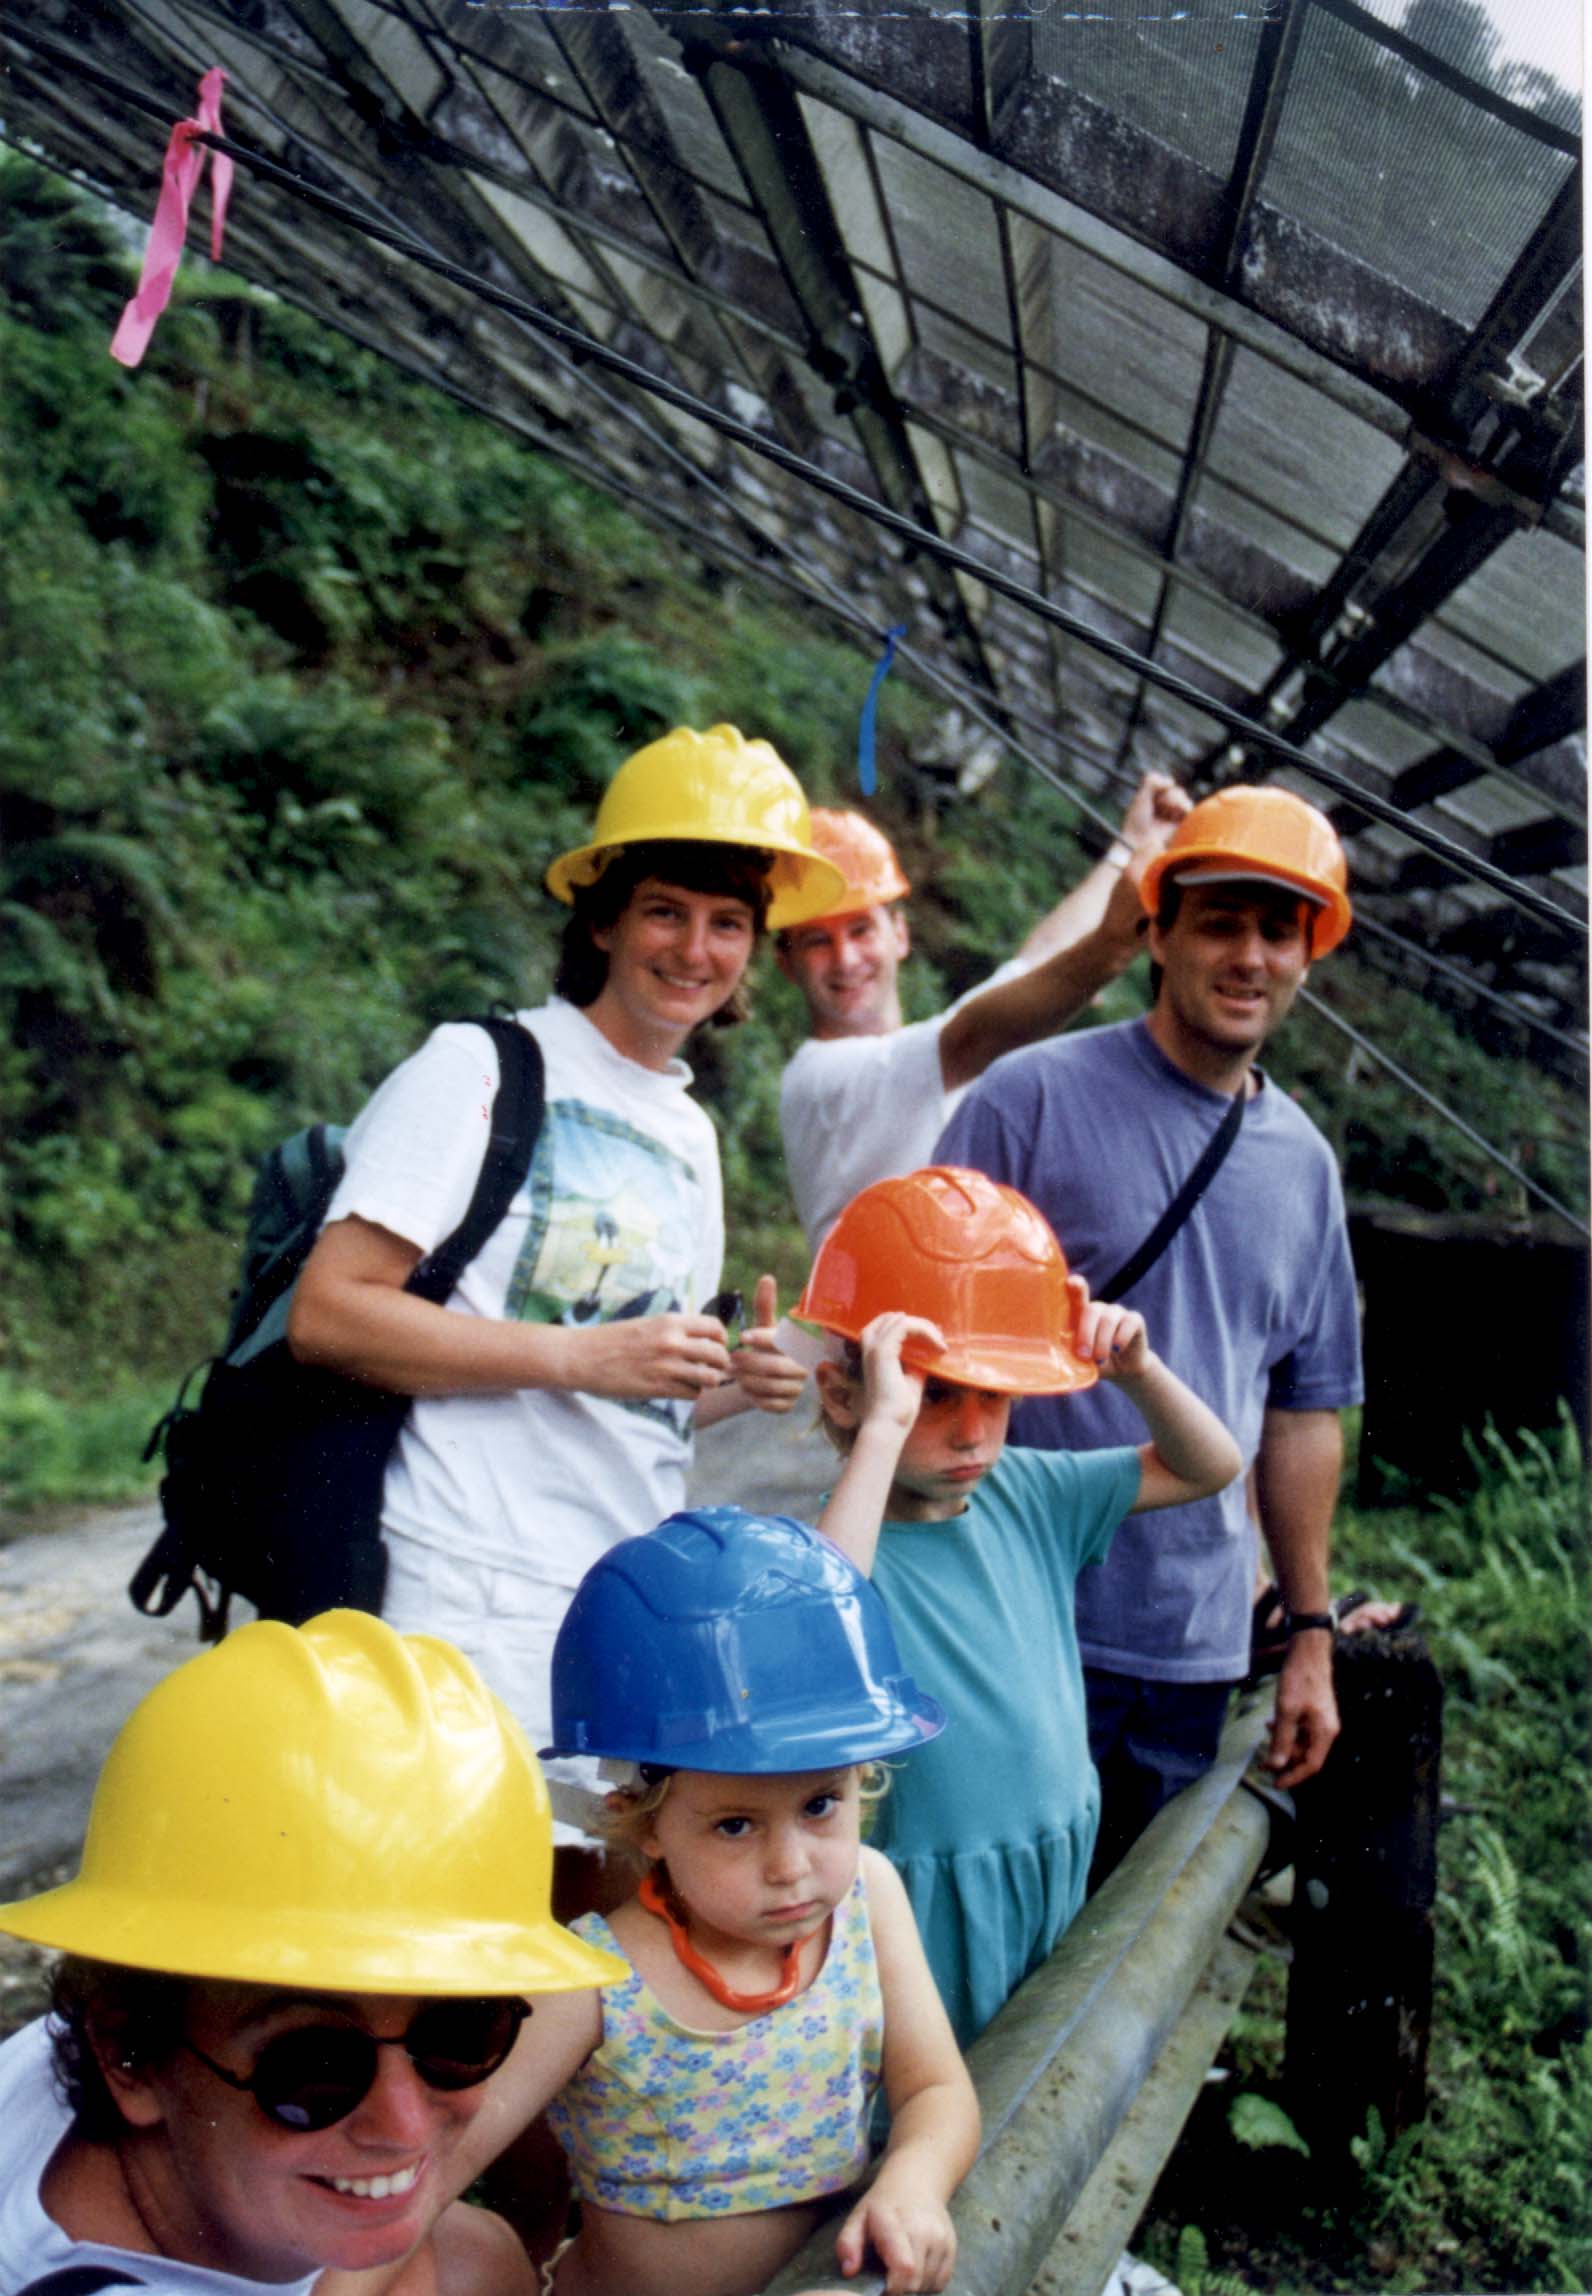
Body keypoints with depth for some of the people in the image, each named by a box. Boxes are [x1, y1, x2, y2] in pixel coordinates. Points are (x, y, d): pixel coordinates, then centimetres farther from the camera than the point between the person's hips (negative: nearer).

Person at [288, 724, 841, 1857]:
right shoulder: (484, 1067, -6)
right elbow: (327, 1311, -14)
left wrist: (733, 1383, 3)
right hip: (478, 1605, -7)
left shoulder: (691, 1128, 18)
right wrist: (579, 1354, -19)